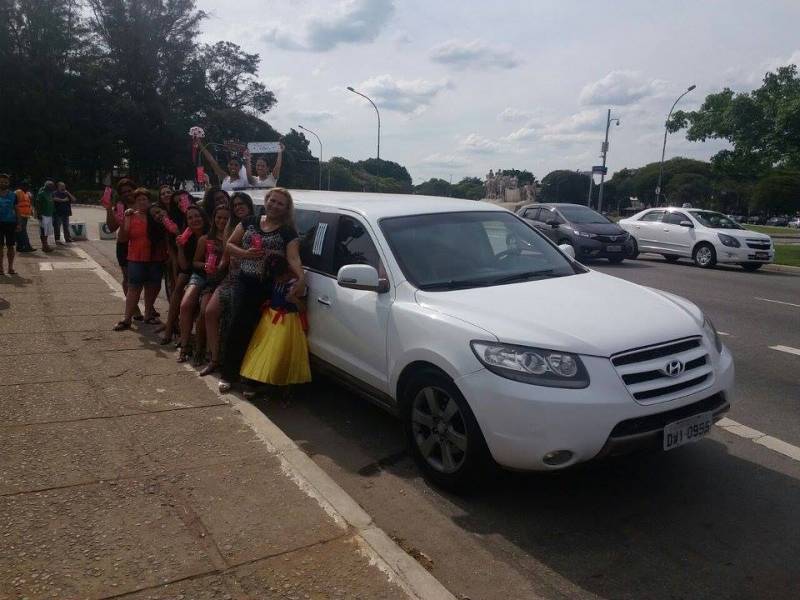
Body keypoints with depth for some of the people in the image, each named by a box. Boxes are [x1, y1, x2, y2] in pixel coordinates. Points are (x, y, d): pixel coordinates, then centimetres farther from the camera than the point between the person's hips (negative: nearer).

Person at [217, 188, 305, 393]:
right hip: (245, 283, 2)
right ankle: (228, 373, 9)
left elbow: (293, 258, -12)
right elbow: (230, 245, 12)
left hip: (270, 289, -2)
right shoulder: (250, 222, 10)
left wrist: (301, 278, -31)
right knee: (238, 326, -4)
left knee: (256, 330, 2)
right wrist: (246, 253, -9)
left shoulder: (288, 232, 1)